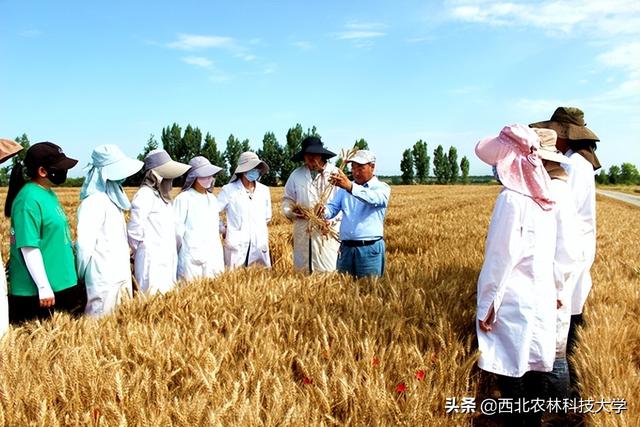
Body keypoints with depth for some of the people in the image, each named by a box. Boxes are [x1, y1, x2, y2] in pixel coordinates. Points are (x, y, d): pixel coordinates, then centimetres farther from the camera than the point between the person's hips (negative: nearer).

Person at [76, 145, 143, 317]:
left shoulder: (113, 197, 11)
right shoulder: (94, 202, -17)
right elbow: (85, 244, -20)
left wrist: (125, 269, 12)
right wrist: (84, 276, -8)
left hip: (121, 275, 9)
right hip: (104, 279, -9)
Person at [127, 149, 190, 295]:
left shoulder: (162, 195, 14)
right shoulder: (145, 194, -14)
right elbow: (134, 229, -18)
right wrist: (141, 250, -4)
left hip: (167, 259, 9)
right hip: (152, 260, -9)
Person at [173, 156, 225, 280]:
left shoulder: (212, 199, 12)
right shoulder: (183, 198, -8)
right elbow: (176, 229, -8)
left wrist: (216, 252, 16)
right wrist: (184, 250, 2)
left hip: (214, 257, 6)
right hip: (191, 258, -6)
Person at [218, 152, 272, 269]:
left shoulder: (264, 190, 7)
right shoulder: (229, 190, -5)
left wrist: (258, 229, 13)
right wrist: (223, 230, 3)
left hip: (260, 245, 4)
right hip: (236, 246, -3)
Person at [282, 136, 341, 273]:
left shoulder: (335, 173, -1)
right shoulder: (296, 175, 11)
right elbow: (287, 199, 16)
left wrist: (330, 219, -17)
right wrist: (292, 211, -5)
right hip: (302, 232, 4)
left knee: (328, 270, -4)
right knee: (301, 269, 9)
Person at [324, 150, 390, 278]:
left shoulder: (382, 188, 0)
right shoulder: (344, 188, 15)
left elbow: (373, 198, -23)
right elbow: (332, 208, 7)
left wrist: (350, 187, -40)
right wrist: (323, 212, -18)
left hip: (370, 249, -4)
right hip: (345, 248, 4)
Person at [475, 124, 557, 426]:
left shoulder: (512, 198, -18)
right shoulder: (543, 197, 5)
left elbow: (500, 257, -18)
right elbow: (546, 252, 11)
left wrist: (486, 306, -11)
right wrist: (551, 289, 20)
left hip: (515, 302, -8)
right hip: (541, 298, 8)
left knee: (511, 373, 4)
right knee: (533, 368, 17)